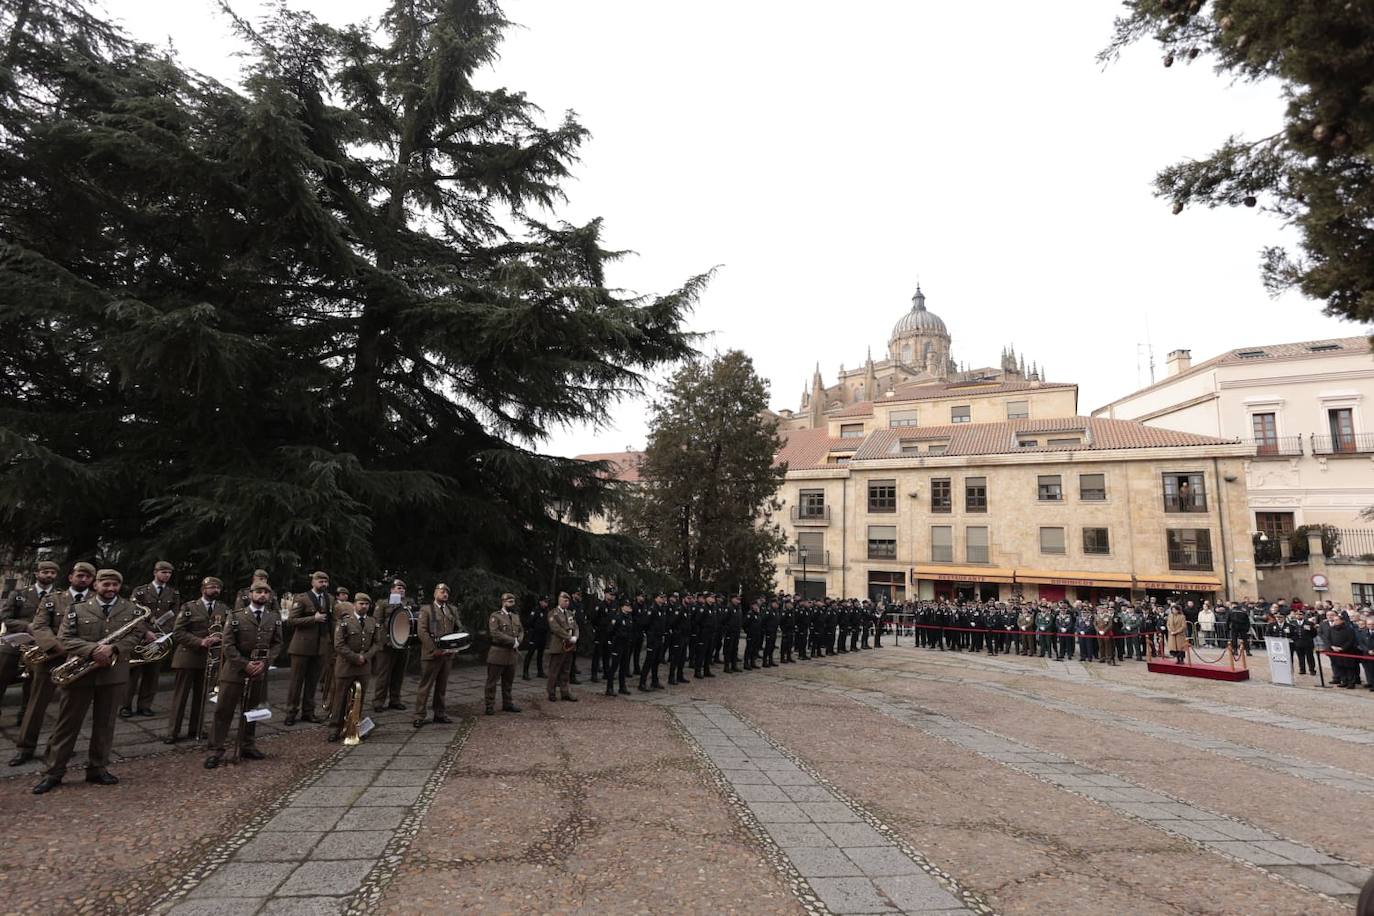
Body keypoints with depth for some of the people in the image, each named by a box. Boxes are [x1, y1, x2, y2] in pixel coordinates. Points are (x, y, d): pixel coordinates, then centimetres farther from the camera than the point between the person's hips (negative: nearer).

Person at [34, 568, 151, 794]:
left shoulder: (131, 609, 4)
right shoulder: (78, 609, 2)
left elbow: (137, 635, -4)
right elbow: (64, 638, -7)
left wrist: (114, 648, -20)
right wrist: (92, 650, -22)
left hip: (114, 675, 1)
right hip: (79, 673, -1)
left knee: (105, 724, 9)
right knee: (67, 724, 6)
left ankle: (97, 769, 20)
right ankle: (53, 772, 17)